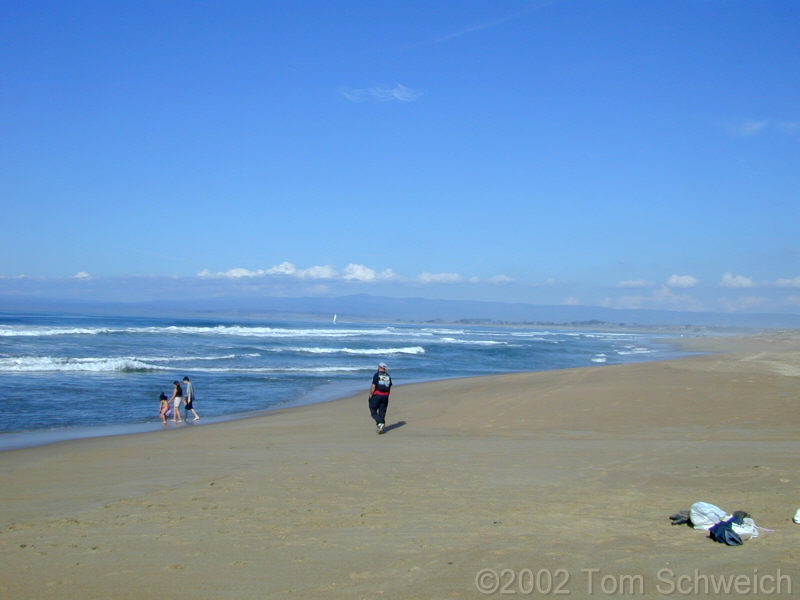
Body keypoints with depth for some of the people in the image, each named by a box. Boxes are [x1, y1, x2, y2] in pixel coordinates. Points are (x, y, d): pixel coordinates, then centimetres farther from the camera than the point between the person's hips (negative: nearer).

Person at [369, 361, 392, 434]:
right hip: (385, 396, 5)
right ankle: (381, 427, 10)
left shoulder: (377, 375, -8)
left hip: (377, 395, -5)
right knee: (382, 412, 10)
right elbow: (389, 388, 13)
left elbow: (373, 386, -14)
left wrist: (371, 395, -4)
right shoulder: (388, 376, 10)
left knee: (373, 411, 1)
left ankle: (380, 423, -19)